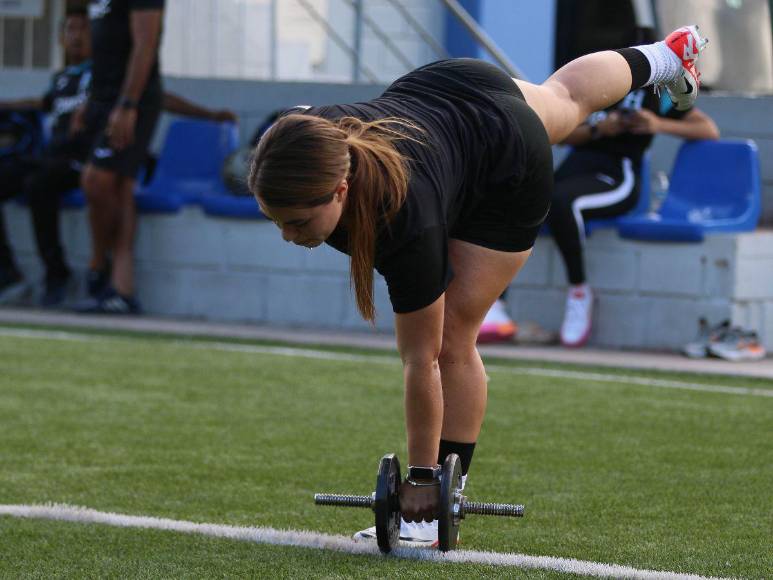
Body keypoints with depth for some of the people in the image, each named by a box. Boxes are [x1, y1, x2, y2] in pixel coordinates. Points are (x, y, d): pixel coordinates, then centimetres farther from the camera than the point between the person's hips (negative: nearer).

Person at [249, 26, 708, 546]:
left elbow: (421, 362, -34)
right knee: (562, 99, 37)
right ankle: (665, 58, 67)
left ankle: (440, 506, 6)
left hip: (512, 169, -6)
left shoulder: (407, 226, -46)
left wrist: (422, 477, -25)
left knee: (451, 339, -9)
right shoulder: (298, 147, -34)